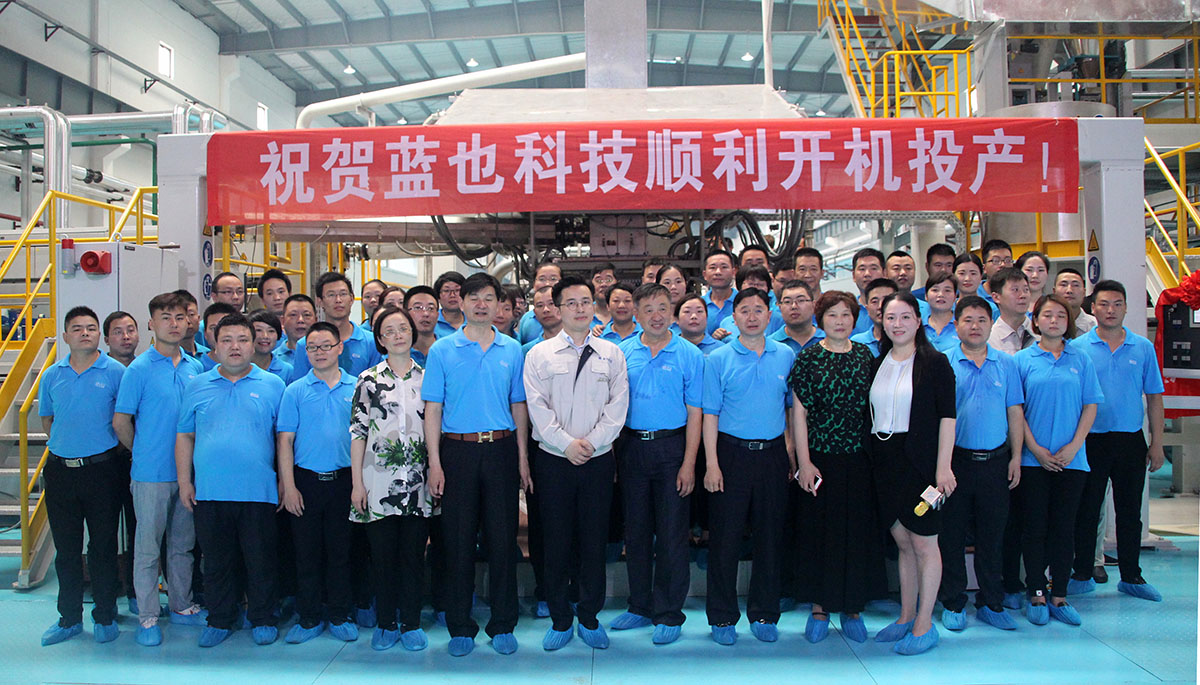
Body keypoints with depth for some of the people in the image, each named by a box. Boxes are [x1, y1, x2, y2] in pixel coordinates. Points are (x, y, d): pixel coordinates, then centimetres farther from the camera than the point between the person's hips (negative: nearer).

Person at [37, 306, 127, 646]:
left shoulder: (115, 372, -4)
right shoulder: (52, 375, 8)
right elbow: (47, 420, 18)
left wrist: (106, 449, 1)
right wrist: (66, 445, 8)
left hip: (102, 468, -3)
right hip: (60, 469, 4)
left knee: (103, 546, 4)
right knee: (66, 548, 11)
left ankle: (105, 617, 16)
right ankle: (69, 618, 23)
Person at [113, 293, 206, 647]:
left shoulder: (195, 368, 8)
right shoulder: (139, 369, -7)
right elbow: (121, 421, -4)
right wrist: (144, 452, 5)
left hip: (188, 470, 5)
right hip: (151, 472, -4)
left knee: (182, 543, 14)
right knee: (149, 546, 3)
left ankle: (182, 606, 27)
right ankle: (147, 616, 12)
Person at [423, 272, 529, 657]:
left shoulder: (512, 350, 8)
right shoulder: (442, 350, 3)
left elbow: (519, 406, 11)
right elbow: (433, 409, 1)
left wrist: (522, 457, 5)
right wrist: (435, 463, -6)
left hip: (501, 450, 1)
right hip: (458, 450, -1)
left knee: (502, 538, 4)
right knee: (459, 540, 4)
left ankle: (503, 625, 16)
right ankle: (460, 627, 16)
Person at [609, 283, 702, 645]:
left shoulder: (689, 355, -3)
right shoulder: (622, 352, 5)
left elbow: (694, 413, -4)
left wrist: (689, 463, -11)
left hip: (672, 447, -3)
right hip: (633, 448, 3)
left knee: (671, 534, 1)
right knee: (636, 530, 11)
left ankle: (669, 614, 13)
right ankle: (640, 606, 25)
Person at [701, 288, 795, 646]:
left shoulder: (786, 356, 6)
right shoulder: (718, 359, -1)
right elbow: (710, 414, -3)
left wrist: (794, 456, 5)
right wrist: (712, 464, -9)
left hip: (773, 454, 3)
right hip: (731, 453, -2)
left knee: (770, 536, 9)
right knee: (726, 538, 2)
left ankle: (764, 615, 22)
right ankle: (722, 617, 14)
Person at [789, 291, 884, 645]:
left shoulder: (866, 356, 6)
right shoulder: (807, 358, -2)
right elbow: (798, 412, -4)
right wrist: (804, 462, -8)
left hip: (859, 458, 3)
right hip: (820, 458, -2)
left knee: (858, 531, 6)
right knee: (819, 532, 4)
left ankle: (852, 608, 19)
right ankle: (819, 608, 16)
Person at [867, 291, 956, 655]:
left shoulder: (934, 362, -5)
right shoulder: (878, 363, 11)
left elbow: (947, 416, -9)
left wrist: (943, 466, -16)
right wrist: (871, 458, 6)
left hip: (920, 460, -5)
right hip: (885, 460, 5)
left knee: (924, 543, 1)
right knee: (903, 542, 13)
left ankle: (924, 625, 10)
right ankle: (906, 618, 23)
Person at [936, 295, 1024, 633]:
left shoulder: (1006, 363, 8)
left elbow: (1015, 412, 9)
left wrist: (1016, 457, 3)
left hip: (995, 462, 2)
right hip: (955, 460, -2)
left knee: (992, 535, 9)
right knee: (952, 535, 4)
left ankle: (991, 604, 21)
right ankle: (953, 604, 16)